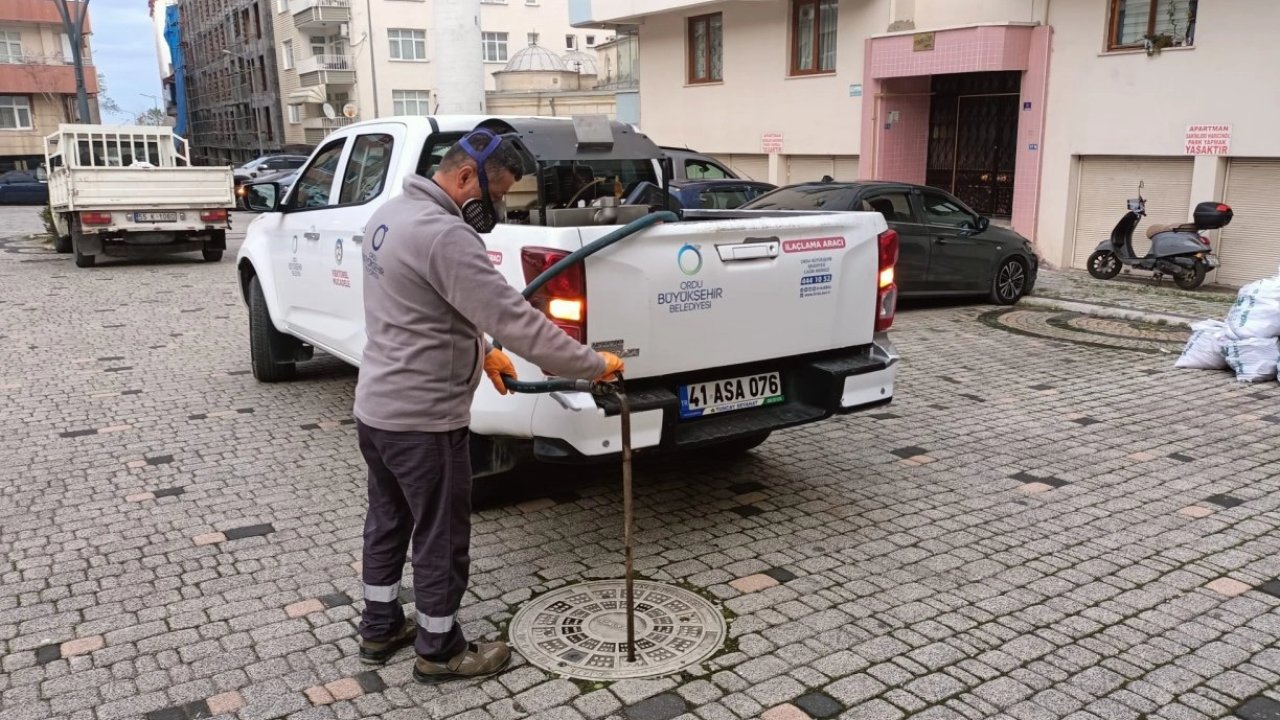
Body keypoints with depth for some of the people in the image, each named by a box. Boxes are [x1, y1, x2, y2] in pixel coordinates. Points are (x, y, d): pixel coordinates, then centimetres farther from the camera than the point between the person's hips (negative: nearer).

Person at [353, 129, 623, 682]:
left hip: (376, 407, 10)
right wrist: (593, 365, -19)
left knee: (387, 524, 23)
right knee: (441, 540, 7)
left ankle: (380, 628, 39)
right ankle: (439, 650, 24)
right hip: (422, 420, -10)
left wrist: (479, 353, 14)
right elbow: (514, 318, -27)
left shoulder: (391, 214, 8)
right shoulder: (443, 235, -25)